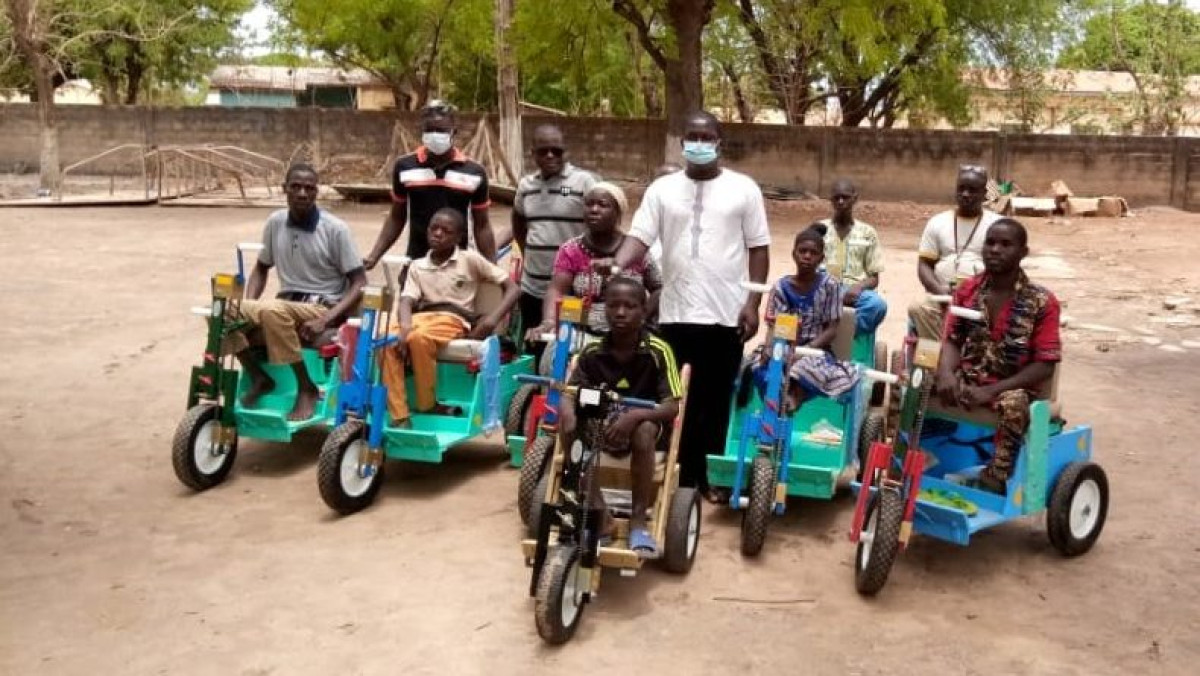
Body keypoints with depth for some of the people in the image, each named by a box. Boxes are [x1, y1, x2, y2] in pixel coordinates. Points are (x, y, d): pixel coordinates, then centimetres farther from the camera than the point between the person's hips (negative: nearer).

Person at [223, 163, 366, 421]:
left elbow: (359, 283, -11)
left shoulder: (335, 229, -12)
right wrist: (247, 304, -3)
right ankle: (259, 378, -1)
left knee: (272, 310, -36)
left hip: (323, 308, -5)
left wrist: (324, 321, -23)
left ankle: (307, 388, -20)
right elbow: (261, 268, 17)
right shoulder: (275, 222, 3)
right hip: (285, 306, 5)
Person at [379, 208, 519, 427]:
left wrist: (493, 318, -13)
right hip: (421, 316, 4)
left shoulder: (470, 259, 6)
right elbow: (406, 300, 1)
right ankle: (399, 416, -27)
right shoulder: (417, 266, 16)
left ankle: (428, 407, -17)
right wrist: (405, 325, -23)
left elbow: (512, 288, 4)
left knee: (419, 337, -37)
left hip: (453, 318, -4)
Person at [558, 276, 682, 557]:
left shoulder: (658, 350, -14)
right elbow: (569, 393, -6)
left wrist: (635, 415, -36)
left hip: (644, 422, -3)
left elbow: (673, 406, -18)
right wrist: (567, 409, -32)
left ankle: (638, 521, -20)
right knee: (569, 426, -26)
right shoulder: (593, 351, -6)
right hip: (602, 426, 3)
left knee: (644, 430, -37)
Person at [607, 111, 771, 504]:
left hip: (727, 314, -1)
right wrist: (617, 265, -24)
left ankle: (711, 475, 20)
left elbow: (758, 248, 4)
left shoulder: (743, 188, 4)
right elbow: (639, 237, -3)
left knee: (717, 399, 7)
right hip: (676, 313, 1)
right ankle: (684, 477, 15)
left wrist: (753, 303, -5)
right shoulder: (662, 189, 6)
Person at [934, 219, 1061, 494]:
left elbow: (1045, 365, -12)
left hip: (1011, 386, -4)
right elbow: (952, 340, 3)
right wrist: (946, 373, -21)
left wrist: (991, 390, -21)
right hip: (966, 379, 4)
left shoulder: (1042, 302, -9)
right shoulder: (967, 289, 4)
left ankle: (993, 483, -27)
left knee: (1013, 403, -39)